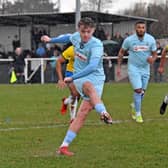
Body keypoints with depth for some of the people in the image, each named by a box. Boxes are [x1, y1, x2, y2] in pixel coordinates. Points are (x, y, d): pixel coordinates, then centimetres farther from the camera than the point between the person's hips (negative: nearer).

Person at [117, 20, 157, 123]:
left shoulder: (151, 39, -8)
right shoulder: (129, 40, -12)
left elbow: (155, 54, -2)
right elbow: (121, 53, 2)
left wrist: (153, 59, -25)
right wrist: (119, 67, -1)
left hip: (145, 68, 3)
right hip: (134, 68, -3)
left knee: (142, 91, 13)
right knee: (138, 90, -13)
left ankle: (134, 106, 42)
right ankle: (138, 114, 1)